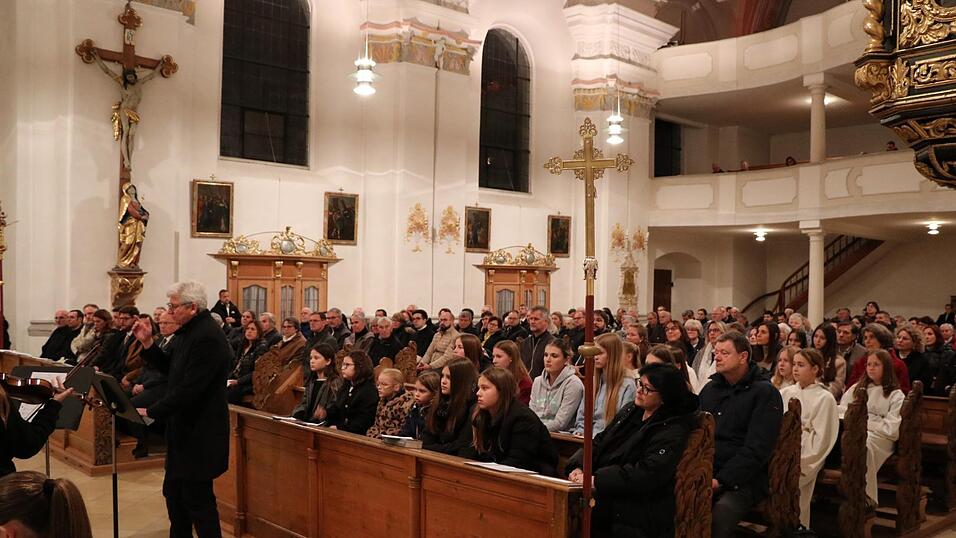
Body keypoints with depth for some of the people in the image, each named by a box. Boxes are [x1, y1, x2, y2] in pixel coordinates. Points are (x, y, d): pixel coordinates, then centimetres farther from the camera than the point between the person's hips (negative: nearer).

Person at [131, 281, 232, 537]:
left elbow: (189, 388, -26)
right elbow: (170, 367, 15)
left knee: (197, 499, -1)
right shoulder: (190, 331, 9)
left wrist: (151, 412, -20)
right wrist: (147, 343, 3)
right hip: (185, 429, 10)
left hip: (199, 432, -10)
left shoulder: (207, 337, -23)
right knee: (173, 492, 19)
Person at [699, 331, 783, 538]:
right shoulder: (710, 389, 18)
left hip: (743, 480, -4)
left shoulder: (765, 393, -1)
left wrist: (721, 480, -16)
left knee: (720, 515, -34)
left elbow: (757, 449, -9)